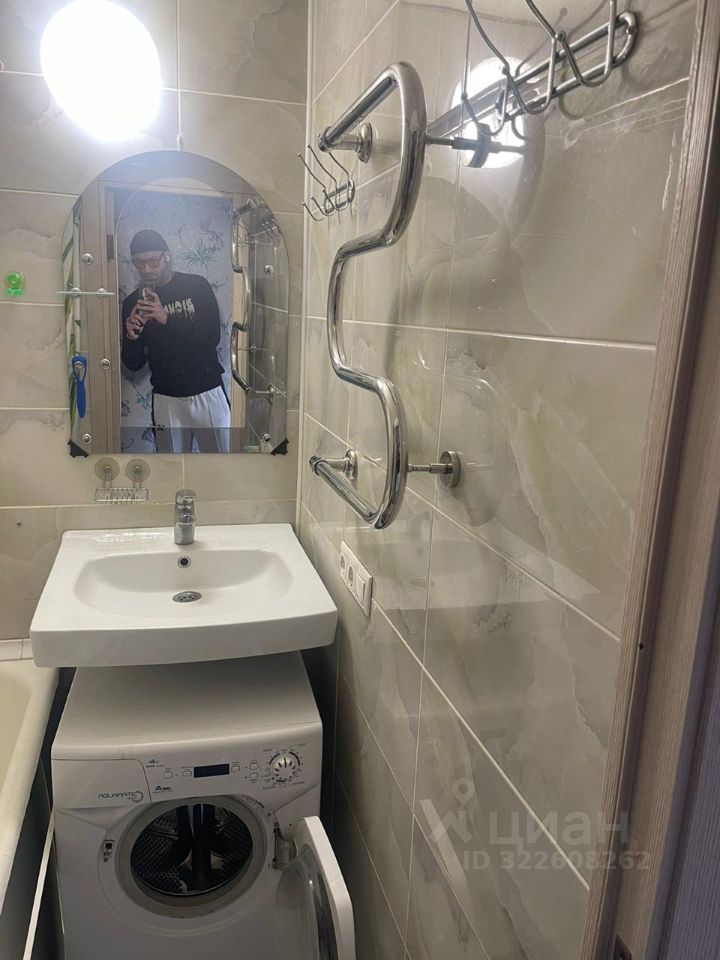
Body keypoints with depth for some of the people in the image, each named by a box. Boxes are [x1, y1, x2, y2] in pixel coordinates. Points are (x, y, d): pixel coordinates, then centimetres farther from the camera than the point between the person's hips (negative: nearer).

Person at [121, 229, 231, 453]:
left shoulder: (196, 285, -2)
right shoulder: (133, 302, 5)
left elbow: (212, 338, -12)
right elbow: (133, 364, 5)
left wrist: (167, 319, -22)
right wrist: (131, 338, -16)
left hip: (207, 393, -2)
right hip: (166, 399, 2)